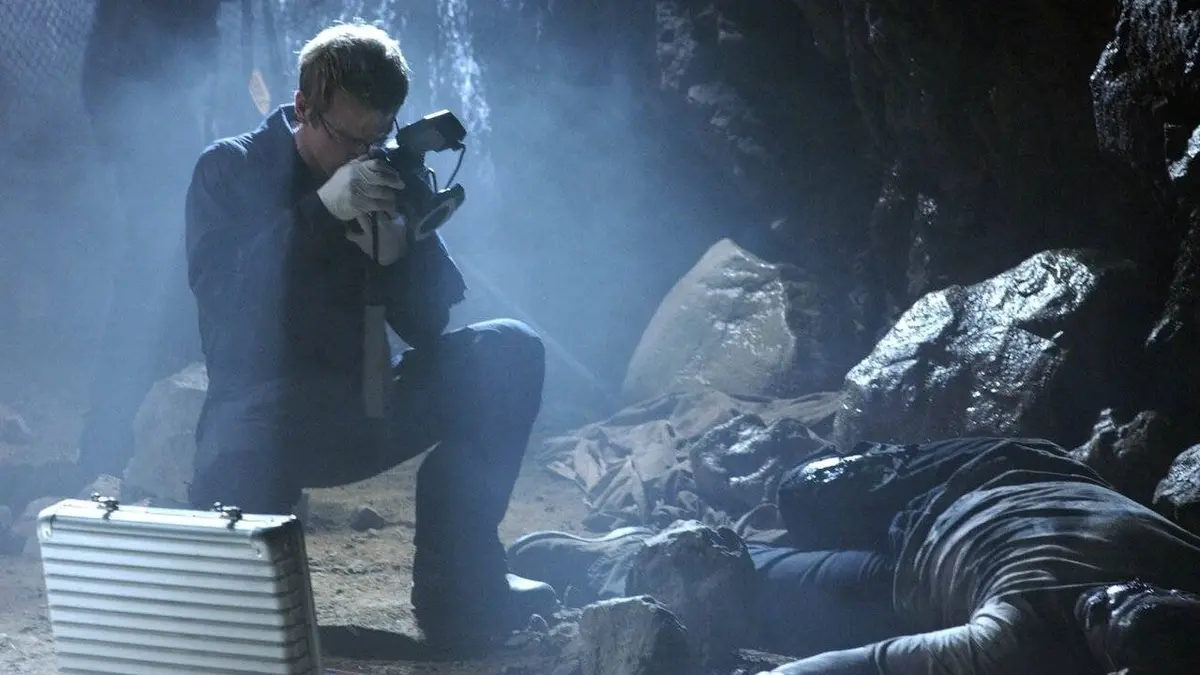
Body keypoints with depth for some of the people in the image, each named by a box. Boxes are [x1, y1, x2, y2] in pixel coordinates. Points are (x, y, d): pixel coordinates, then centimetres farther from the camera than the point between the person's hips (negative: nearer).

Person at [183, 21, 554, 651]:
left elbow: (426, 325, 0)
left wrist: (401, 241, -21)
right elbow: (223, 304, -20)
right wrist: (322, 211, -30)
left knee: (510, 352, -14)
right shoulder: (230, 170, -3)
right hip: (266, 409, -5)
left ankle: (459, 581, -14)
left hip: (366, 407, 5)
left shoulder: (384, 176, 5)